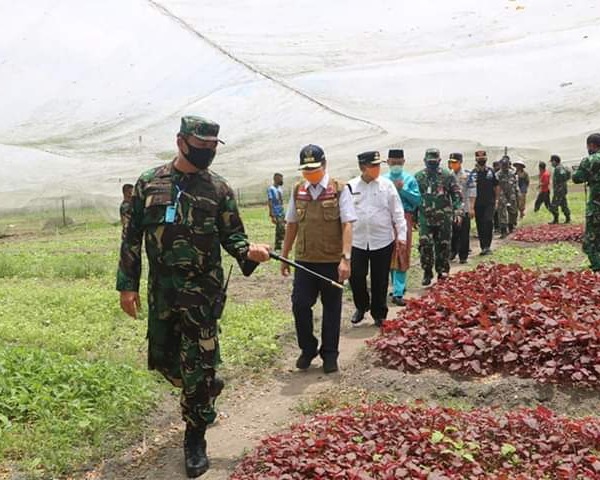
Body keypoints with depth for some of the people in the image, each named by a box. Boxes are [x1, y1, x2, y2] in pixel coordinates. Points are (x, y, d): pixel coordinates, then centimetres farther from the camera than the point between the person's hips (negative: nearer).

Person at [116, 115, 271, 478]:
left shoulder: (218, 188, -2)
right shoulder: (150, 183, 2)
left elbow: (231, 234, 1)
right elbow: (132, 237, 4)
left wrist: (248, 251, -21)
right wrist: (128, 284, 1)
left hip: (203, 291, -3)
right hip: (161, 290, 3)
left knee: (198, 367, 0)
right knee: (164, 359, 15)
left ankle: (195, 439, 16)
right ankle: (205, 395, 44)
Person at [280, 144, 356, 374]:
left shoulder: (339, 190, -5)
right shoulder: (298, 191, 7)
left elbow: (347, 225, -10)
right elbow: (291, 225, 13)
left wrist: (345, 258, -18)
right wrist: (284, 256, 14)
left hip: (332, 261, -3)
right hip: (304, 260, 3)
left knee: (331, 308, 9)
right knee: (300, 305, 0)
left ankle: (330, 354, 24)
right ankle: (308, 348, 23)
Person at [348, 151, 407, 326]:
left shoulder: (386, 185, -1)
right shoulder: (351, 186, 1)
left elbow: (397, 212, 2)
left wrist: (401, 235, -2)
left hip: (383, 240, 0)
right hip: (357, 241, 1)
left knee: (380, 280, 7)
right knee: (356, 276, 3)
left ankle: (379, 314, 23)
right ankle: (362, 307, 29)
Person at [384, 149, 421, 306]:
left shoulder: (409, 179, 3)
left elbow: (417, 199, -3)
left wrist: (402, 189, -12)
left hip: (404, 218, -2)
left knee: (401, 255, -6)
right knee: (389, 254, 11)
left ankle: (398, 293, -6)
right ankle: (398, 286, 29)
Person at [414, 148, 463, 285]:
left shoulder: (448, 176, 2)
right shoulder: (418, 176, 6)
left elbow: (457, 195, 2)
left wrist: (458, 212, -9)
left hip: (444, 218, 0)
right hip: (425, 218, 1)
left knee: (443, 246, 6)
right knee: (425, 246, -8)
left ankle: (442, 272, 20)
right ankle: (427, 273, 5)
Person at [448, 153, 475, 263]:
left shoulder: (467, 175, -4)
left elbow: (472, 192, -4)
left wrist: (471, 208, -9)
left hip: (464, 208, -3)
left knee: (464, 233, 1)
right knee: (453, 232, 9)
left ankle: (463, 256, 6)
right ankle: (452, 252, 24)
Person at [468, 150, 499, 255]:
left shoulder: (490, 171, 6)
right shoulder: (474, 173, -5)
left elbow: (495, 187, 16)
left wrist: (495, 201, 14)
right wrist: (472, 208, -16)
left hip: (490, 203, 1)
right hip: (478, 204, -1)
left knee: (489, 222, -16)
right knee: (480, 227, 5)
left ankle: (487, 246, -11)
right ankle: (483, 247, 15)